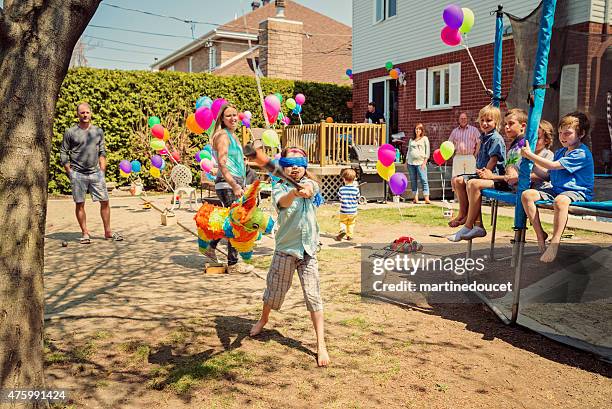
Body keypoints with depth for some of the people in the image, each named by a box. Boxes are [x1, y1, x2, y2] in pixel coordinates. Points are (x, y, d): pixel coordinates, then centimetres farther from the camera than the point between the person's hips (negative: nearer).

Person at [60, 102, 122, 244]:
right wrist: (70, 173, -2)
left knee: (105, 201, 2)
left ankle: (108, 231, 13)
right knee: (80, 204, 2)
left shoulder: (98, 131, 10)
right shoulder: (70, 132, 1)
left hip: (96, 172, 3)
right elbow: (63, 154, 3)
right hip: (78, 174, -2)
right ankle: (85, 233, 12)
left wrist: (102, 171, 8)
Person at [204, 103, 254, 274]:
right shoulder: (222, 135, -10)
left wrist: (241, 185, 26)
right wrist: (235, 185, -26)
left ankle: (211, 247, 33)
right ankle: (233, 264, 4)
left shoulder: (233, 135, 19)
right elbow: (222, 163, -19)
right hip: (228, 184, -9)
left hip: (235, 183, 9)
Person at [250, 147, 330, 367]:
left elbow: (310, 189, -26)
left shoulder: (310, 184, 0)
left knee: (313, 295, -3)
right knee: (275, 290, 16)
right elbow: (283, 202, -30)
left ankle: (321, 345, 3)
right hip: (285, 248, 0)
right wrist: (294, 193, -53)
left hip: (308, 249, 1)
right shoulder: (279, 187, -5)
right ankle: (263, 319, 47)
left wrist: (306, 190, -51)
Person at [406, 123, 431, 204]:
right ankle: (416, 198, 6)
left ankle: (426, 198, -14)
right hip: (411, 162, 4)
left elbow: (427, 151, 2)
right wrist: (406, 161, 11)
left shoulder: (425, 139, 8)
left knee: (424, 180, -11)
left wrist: (425, 162, -7)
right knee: (413, 181, 2)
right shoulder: (411, 140, 19)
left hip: (420, 162, -4)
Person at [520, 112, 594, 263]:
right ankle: (540, 234, -8)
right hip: (555, 190, 8)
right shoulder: (560, 152, 19)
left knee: (560, 200, -43)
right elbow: (548, 175, 21)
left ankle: (554, 243, -35)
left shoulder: (581, 154, -10)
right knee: (527, 195, -14)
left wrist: (530, 155, -14)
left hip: (578, 193, -8)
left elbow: (553, 166, -19)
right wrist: (531, 164, 10)